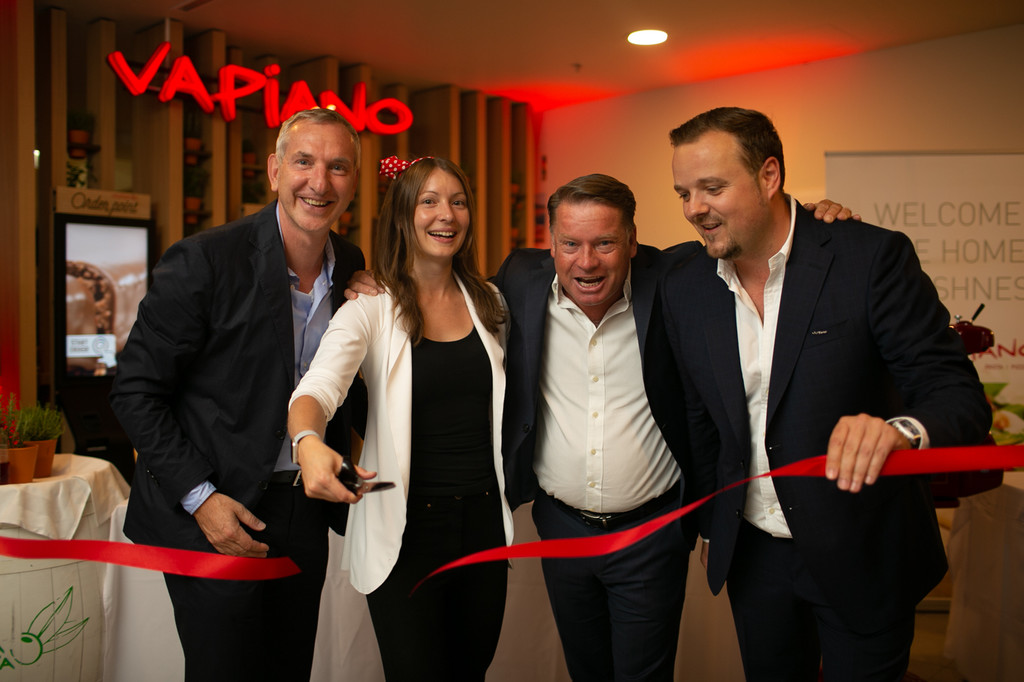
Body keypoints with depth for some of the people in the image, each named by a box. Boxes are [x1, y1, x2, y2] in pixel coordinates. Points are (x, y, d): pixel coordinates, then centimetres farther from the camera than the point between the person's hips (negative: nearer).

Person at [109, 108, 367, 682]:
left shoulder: (352, 266, 2)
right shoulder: (204, 261, -16)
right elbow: (135, 391, -12)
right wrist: (200, 496, -16)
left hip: (305, 514, 6)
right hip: (213, 521, -5)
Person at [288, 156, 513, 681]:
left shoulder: (489, 303, 6)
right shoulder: (371, 309, -8)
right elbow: (318, 386, -23)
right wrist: (309, 441, -45)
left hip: (484, 521, 5)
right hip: (405, 531, -4)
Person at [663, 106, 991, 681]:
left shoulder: (873, 258, -16)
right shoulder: (685, 288, -3)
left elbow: (959, 394, -20)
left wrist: (902, 429, -41)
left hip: (862, 554, -3)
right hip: (754, 553, 4)